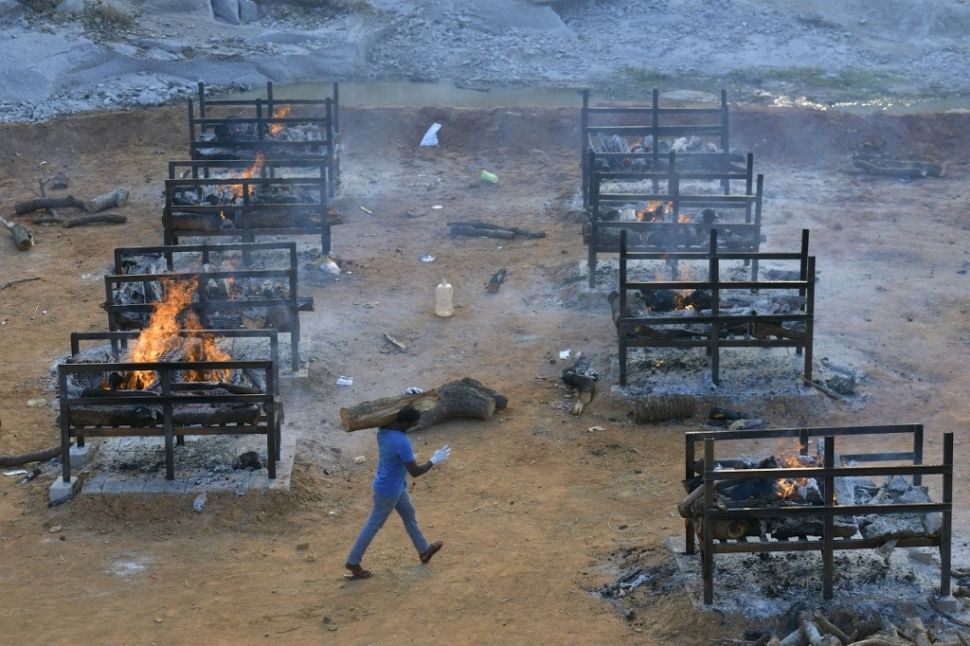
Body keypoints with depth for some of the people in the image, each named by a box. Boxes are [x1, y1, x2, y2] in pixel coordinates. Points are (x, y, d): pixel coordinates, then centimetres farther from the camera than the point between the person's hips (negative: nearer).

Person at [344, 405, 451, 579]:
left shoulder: (383, 429, -14)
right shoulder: (402, 444, -38)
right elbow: (415, 472, -29)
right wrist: (434, 461, -14)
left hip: (394, 485, 8)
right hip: (389, 492, -8)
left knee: (409, 514, 26)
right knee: (374, 525, 12)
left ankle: (424, 550, 47)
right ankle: (353, 562, 31)